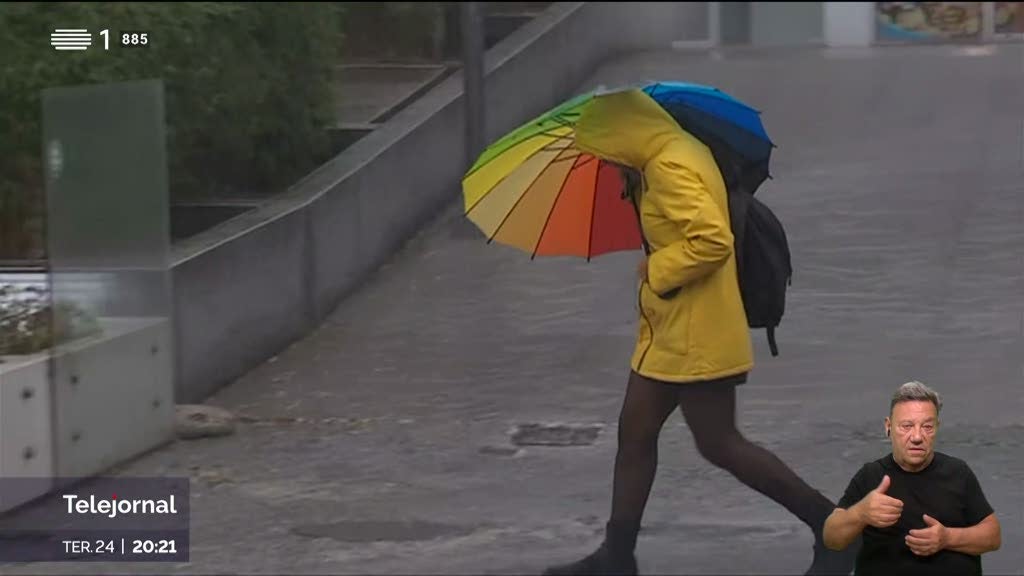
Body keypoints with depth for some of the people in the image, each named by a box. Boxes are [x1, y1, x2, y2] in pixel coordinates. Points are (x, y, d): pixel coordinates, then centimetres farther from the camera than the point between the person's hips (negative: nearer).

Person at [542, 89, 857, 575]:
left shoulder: (671, 167, -21)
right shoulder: (683, 152, 10)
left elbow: (712, 240, -31)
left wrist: (657, 271, -18)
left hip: (696, 336, -10)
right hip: (669, 332, 10)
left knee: (719, 444, -2)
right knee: (634, 432, 11)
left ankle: (830, 525, 6)